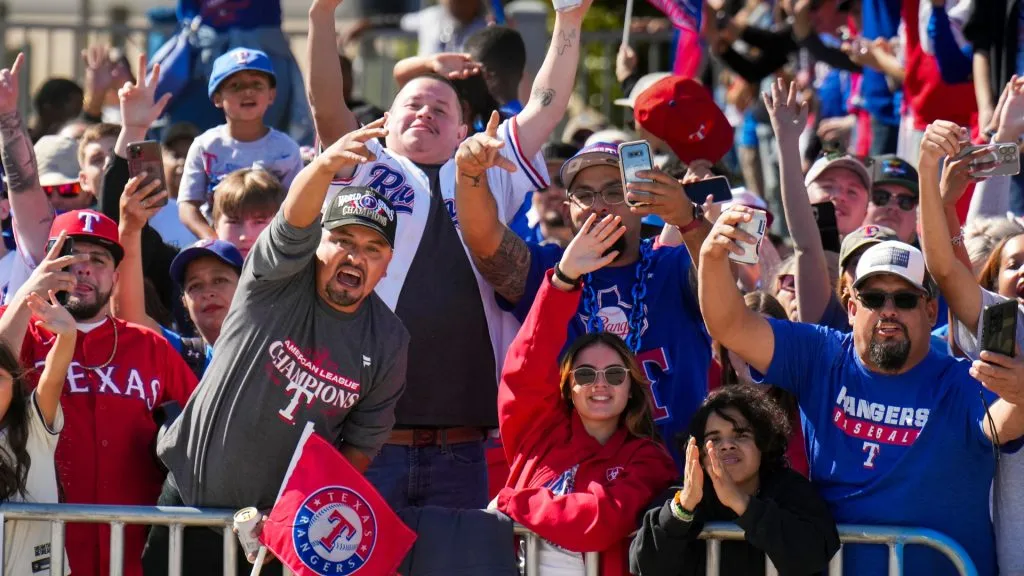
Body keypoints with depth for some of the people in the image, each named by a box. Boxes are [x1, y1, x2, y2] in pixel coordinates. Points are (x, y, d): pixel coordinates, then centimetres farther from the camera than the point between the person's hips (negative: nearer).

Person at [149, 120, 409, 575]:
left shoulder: (388, 342, -1)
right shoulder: (282, 279, -8)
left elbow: (362, 442, 7)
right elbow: (294, 222, -31)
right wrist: (326, 166, -51)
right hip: (192, 495, -1)